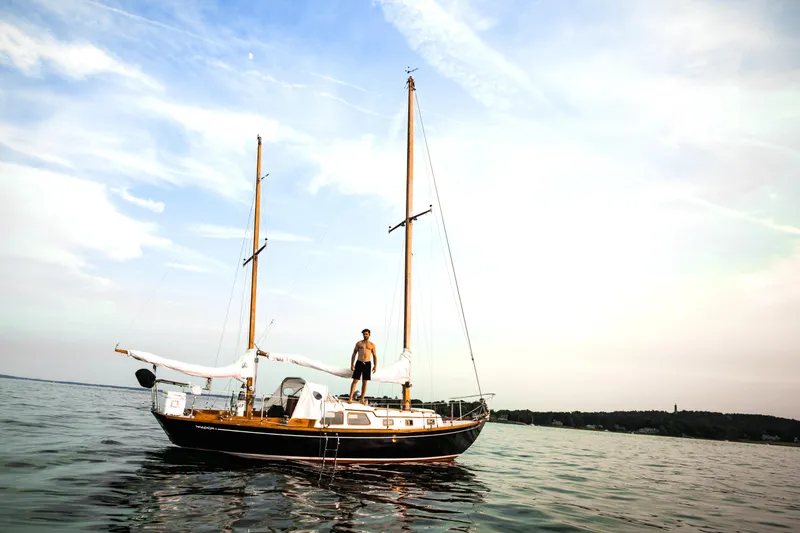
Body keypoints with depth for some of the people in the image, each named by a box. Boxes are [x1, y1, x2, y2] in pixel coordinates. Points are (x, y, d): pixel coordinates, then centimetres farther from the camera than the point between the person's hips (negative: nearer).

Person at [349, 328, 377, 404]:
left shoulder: (372, 345, 9)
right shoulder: (359, 343, 7)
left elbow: (374, 356, 7)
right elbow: (354, 354, 6)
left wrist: (375, 365, -6)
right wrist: (352, 364, -4)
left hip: (367, 364, 1)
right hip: (359, 363, -1)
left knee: (364, 382, 5)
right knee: (355, 381, -5)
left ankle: (362, 399, 10)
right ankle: (350, 398, -6)